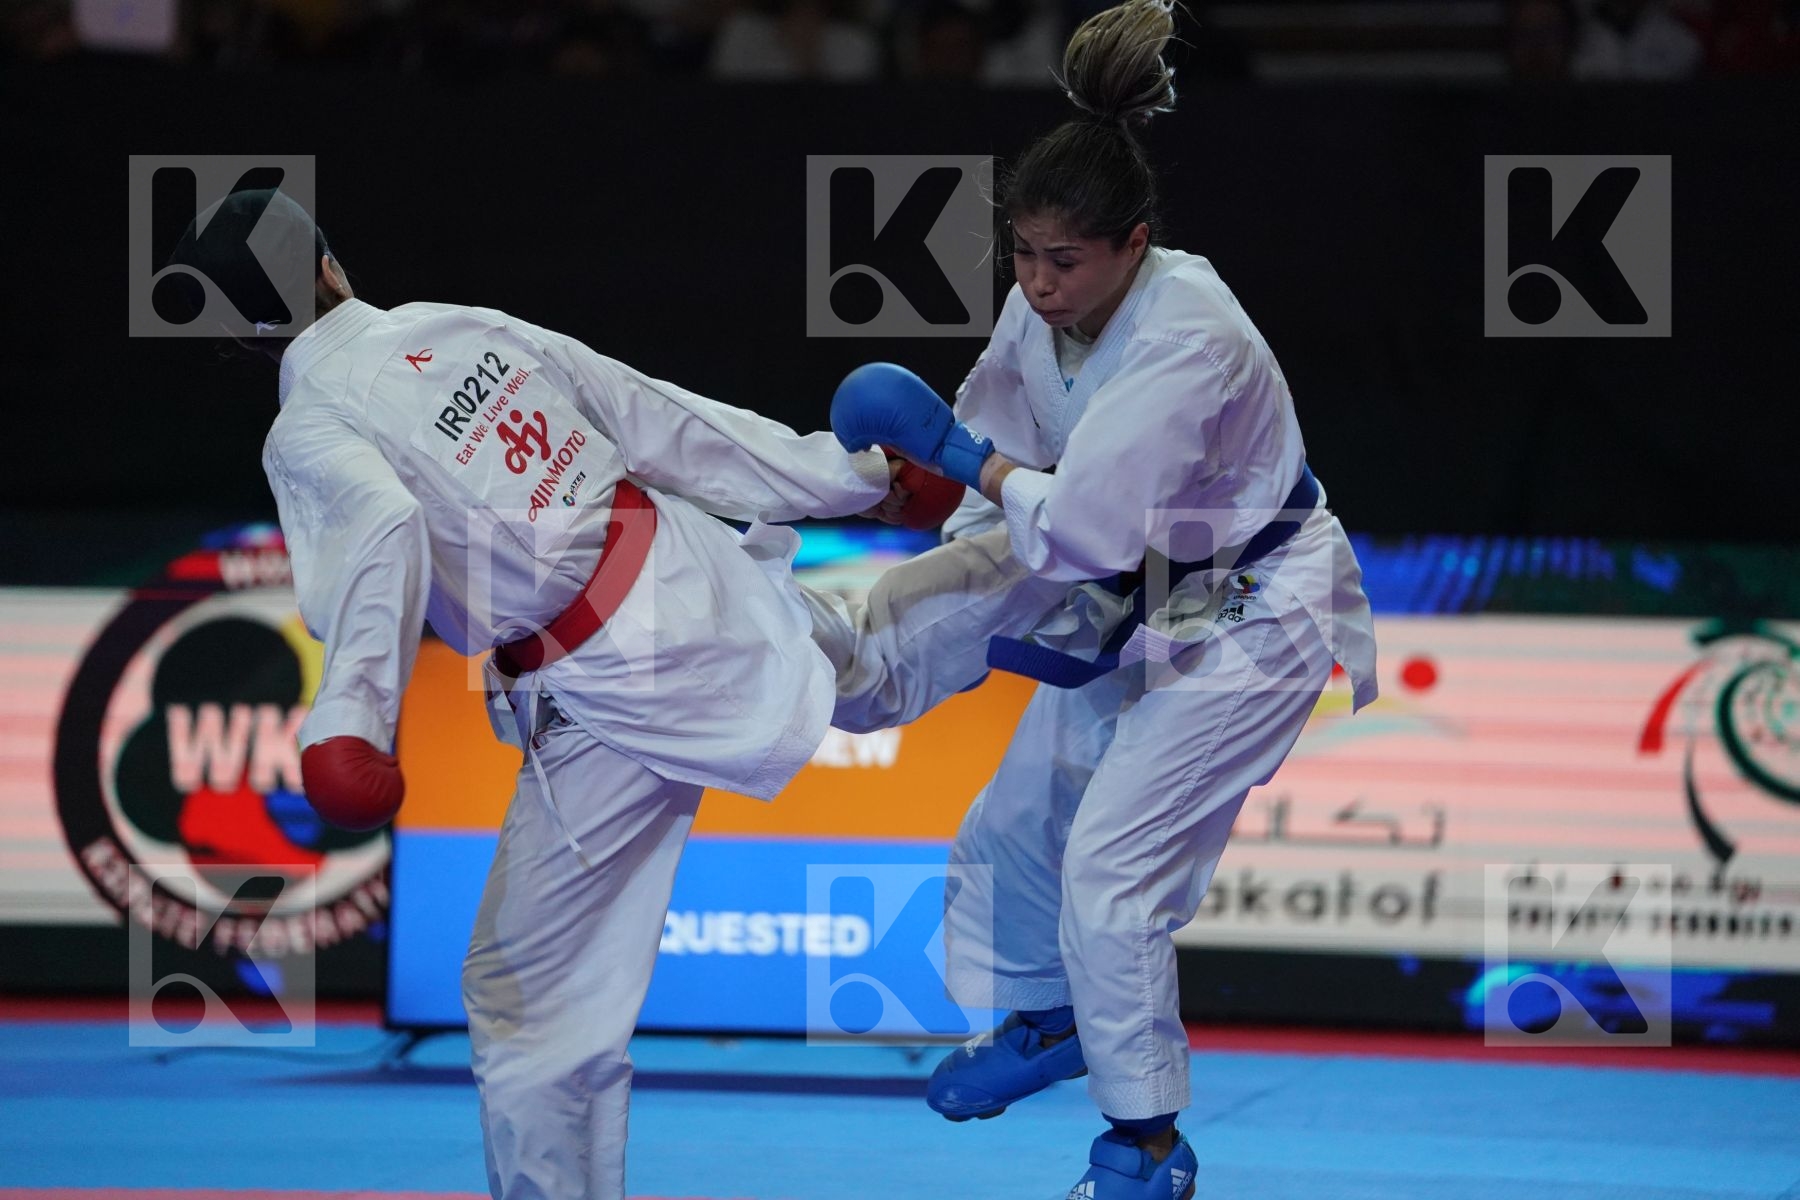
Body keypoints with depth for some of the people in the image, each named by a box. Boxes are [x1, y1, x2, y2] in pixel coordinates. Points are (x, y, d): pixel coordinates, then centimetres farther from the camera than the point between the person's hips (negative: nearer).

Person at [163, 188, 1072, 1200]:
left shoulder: (310, 434, -14)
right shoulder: (463, 327, 2)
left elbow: (378, 532, -36)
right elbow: (661, 419, 6)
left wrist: (352, 720, -44)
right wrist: (852, 475, 13)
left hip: (610, 695, -7)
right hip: (689, 569, 7)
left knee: (530, 993, 3)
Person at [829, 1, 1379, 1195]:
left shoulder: (1187, 337, -33)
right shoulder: (1047, 308, -10)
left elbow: (1087, 522, -37)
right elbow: (1009, 468, 2)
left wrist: (948, 447, -28)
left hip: (1253, 619, -8)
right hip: (1143, 604, 8)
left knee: (1111, 862, -14)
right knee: (1018, 818, 15)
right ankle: (1047, 1023, 42)